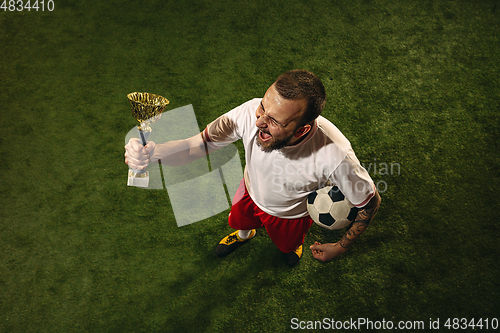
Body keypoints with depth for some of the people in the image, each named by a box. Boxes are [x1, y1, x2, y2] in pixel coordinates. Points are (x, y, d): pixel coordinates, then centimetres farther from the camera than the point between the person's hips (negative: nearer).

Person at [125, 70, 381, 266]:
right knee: (239, 221, 34)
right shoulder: (251, 112, -39)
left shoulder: (335, 157, -44)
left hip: (290, 213, -2)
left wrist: (341, 247, -13)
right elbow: (201, 143, -27)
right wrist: (150, 153, -47)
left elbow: (370, 202, -24)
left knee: (287, 244, 31)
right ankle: (245, 232, 72)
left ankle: (293, 242, 70)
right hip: (251, 192, 2)